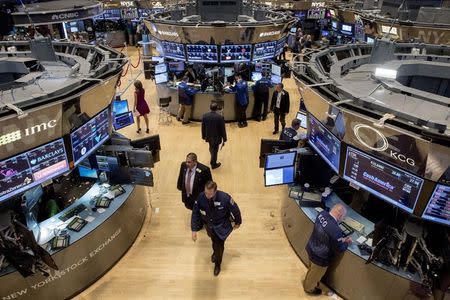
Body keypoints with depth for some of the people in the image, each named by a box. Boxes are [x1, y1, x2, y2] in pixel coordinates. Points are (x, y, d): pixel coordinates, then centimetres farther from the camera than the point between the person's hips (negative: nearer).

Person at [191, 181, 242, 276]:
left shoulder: (225, 198, -36)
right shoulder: (201, 197, -29)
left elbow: (235, 210, -17)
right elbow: (195, 213, -14)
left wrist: (238, 222, -1)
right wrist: (194, 230, -15)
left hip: (221, 227, -2)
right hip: (209, 226, 2)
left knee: (220, 245, 14)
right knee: (214, 241, 29)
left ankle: (217, 264, 45)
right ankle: (215, 252, 65)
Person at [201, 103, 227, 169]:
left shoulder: (205, 116, -13)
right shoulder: (220, 117, -23)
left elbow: (203, 127, -2)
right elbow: (223, 129, -15)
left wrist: (203, 136, 13)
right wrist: (224, 140, -3)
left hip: (208, 136, 4)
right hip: (216, 138, -4)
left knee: (211, 148, 30)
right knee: (215, 151, 15)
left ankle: (212, 160, 54)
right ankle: (213, 164, 33)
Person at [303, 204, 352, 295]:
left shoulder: (322, 214, -17)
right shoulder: (335, 230, -40)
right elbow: (339, 249, -21)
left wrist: (341, 239, -4)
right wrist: (346, 243, -2)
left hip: (311, 249, 7)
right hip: (320, 258, -7)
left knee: (311, 269, 35)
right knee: (315, 274, 26)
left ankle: (307, 283, 62)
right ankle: (309, 288, 54)